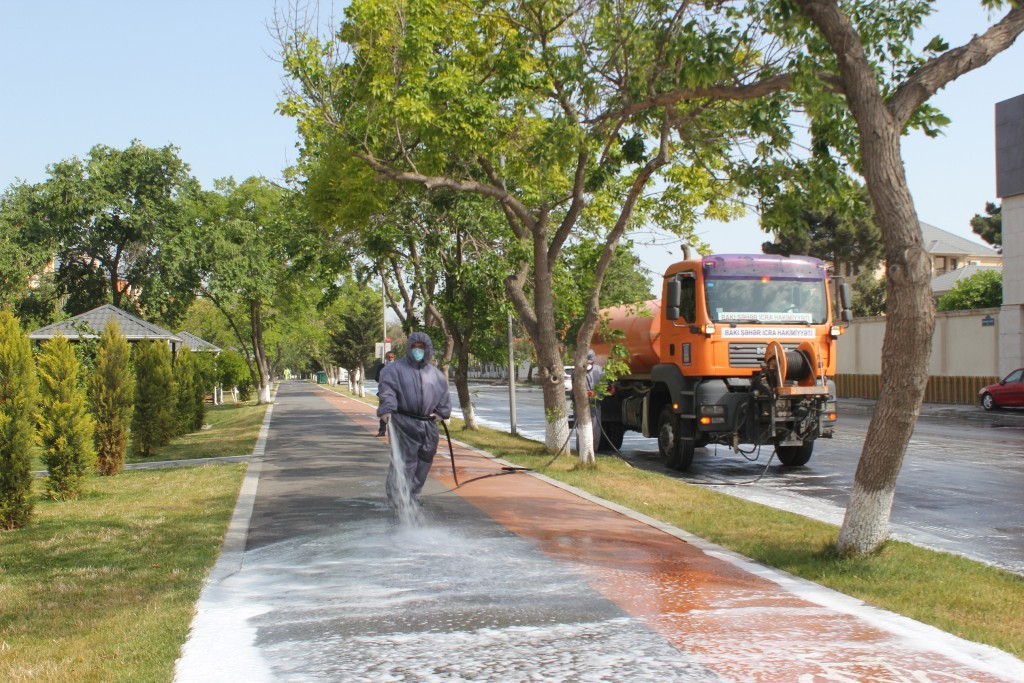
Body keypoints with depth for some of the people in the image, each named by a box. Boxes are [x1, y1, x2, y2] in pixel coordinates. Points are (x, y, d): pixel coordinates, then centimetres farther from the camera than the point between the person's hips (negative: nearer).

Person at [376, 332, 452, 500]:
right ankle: (397, 496, -6)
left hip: (428, 423, 6)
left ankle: (413, 494, 23)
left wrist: (442, 412, 13)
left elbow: (444, 393, 24)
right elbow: (386, 389, -9)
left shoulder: (435, 373, 15)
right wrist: (386, 409, -23)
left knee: (424, 461, 10)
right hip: (404, 423, -6)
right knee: (405, 460, -11)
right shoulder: (396, 369, 0)